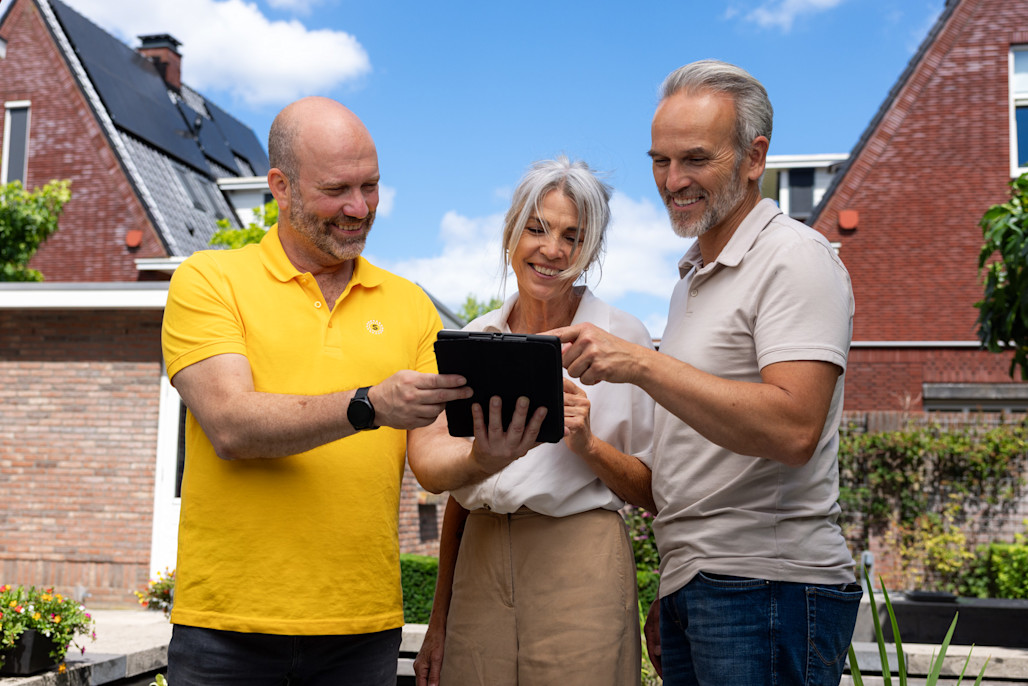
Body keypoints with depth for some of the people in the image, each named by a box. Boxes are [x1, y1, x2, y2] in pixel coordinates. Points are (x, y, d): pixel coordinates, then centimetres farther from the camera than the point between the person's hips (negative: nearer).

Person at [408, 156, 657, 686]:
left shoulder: (623, 337, -2)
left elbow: (654, 493, -1)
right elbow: (454, 486, 13)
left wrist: (587, 444, -18)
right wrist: (439, 619, 11)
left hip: (579, 570, -3)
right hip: (480, 566, 3)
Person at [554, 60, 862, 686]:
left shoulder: (794, 257, -9)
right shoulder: (694, 279, 19)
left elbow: (793, 429, -23)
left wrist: (642, 364, -26)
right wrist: (670, 595, 17)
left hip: (766, 588, -8)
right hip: (693, 587, 8)